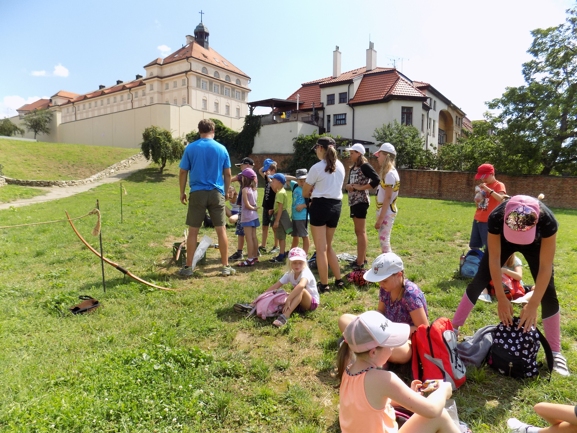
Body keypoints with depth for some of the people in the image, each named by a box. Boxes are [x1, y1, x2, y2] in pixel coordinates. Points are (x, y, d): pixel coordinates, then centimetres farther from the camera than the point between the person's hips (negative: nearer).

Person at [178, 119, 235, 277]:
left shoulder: (190, 148, 1)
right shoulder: (222, 148, 4)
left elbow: (183, 172, 2)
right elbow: (227, 174, 7)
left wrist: (182, 192, 12)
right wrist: (226, 191, 19)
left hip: (197, 193, 0)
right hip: (216, 193, 1)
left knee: (193, 231, 6)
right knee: (221, 230, 5)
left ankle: (188, 267, 13)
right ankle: (225, 267, 10)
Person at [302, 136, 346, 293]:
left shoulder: (317, 168, -11)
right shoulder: (340, 167, 9)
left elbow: (305, 193, -3)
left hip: (320, 206, -7)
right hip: (336, 206, 7)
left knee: (321, 249, 2)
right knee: (328, 246, 19)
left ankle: (324, 284, 9)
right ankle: (338, 280, 23)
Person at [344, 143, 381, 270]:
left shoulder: (365, 166, -11)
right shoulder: (352, 168, 15)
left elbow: (377, 180, -21)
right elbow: (349, 185, 20)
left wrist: (361, 187, -17)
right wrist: (348, 186, -3)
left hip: (361, 201, -9)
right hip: (353, 201, 9)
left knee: (360, 232, -6)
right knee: (359, 231, 14)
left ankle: (360, 262, -2)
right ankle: (362, 258, 23)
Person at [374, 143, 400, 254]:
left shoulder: (390, 173, -17)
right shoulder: (388, 172, 13)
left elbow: (388, 198, -20)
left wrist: (380, 218, -20)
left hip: (386, 213, -10)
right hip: (385, 212, 10)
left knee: (384, 241, -7)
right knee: (384, 241, 14)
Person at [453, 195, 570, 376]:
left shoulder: (547, 221, -40)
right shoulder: (496, 218, -40)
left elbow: (545, 267, -34)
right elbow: (494, 259, -31)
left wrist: (532, 305, -34)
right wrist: (501, 298, -29)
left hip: (536, 244, 0)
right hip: (503, 240, 0)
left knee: (548, 292, -7)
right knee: (479, 282, -4)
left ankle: (555, 353, 8)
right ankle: (452, 329, 8)